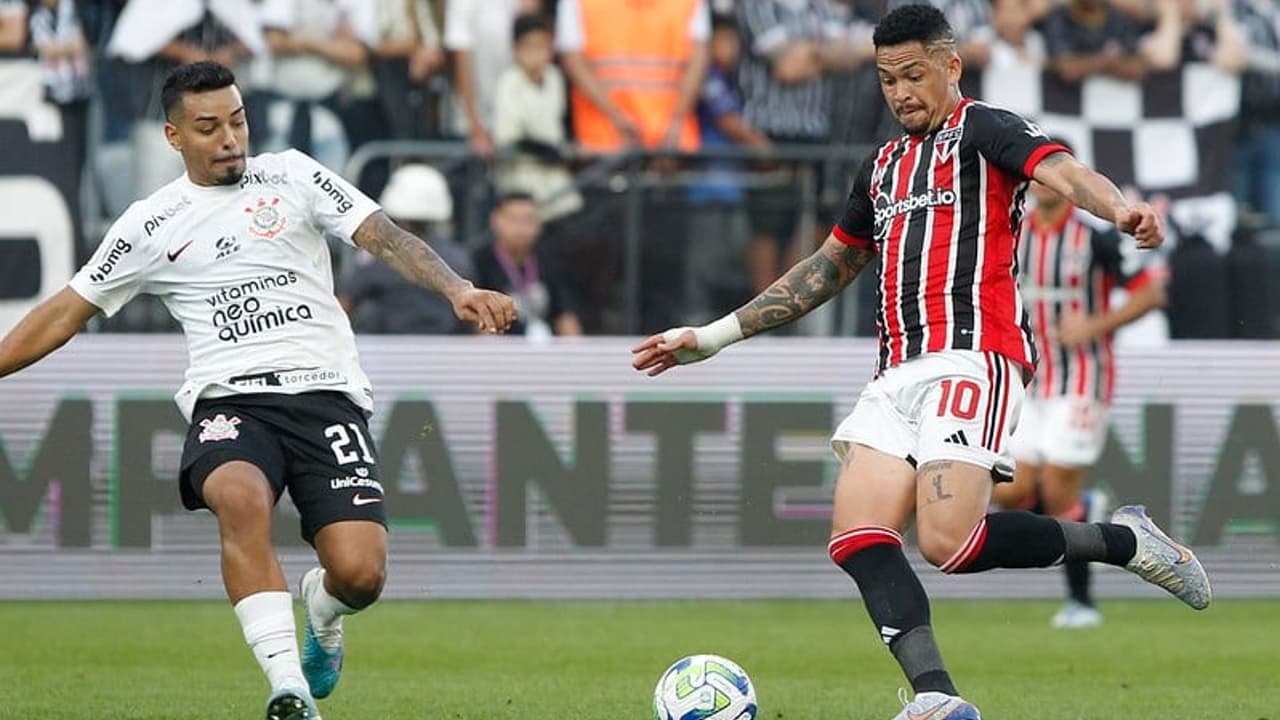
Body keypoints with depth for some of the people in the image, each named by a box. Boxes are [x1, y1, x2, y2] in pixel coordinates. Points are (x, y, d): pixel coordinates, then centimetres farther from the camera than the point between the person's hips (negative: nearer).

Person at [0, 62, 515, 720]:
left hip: (326, 393, 0)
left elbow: (384, 238, 2)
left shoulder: (292, 176, 11)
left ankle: (322, 615, 25)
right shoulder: (150, 226, 12)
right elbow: (66, 312, 19)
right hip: (229, 403, 0)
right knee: (239, 497, -37)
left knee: (359, 572, -16)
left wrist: (457, 290, -14)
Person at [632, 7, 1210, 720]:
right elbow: (828, 268, 35)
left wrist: (1121, 209, -42)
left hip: (972, 359, -8)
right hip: (899, 373, 8)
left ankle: (1125, 540, -2)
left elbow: (1061, 170, -18)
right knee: (857, 538, -12)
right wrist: (714, 336, 35)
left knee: (950, 540, -22)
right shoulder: (884, 165, 25)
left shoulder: (984, 132, 2)